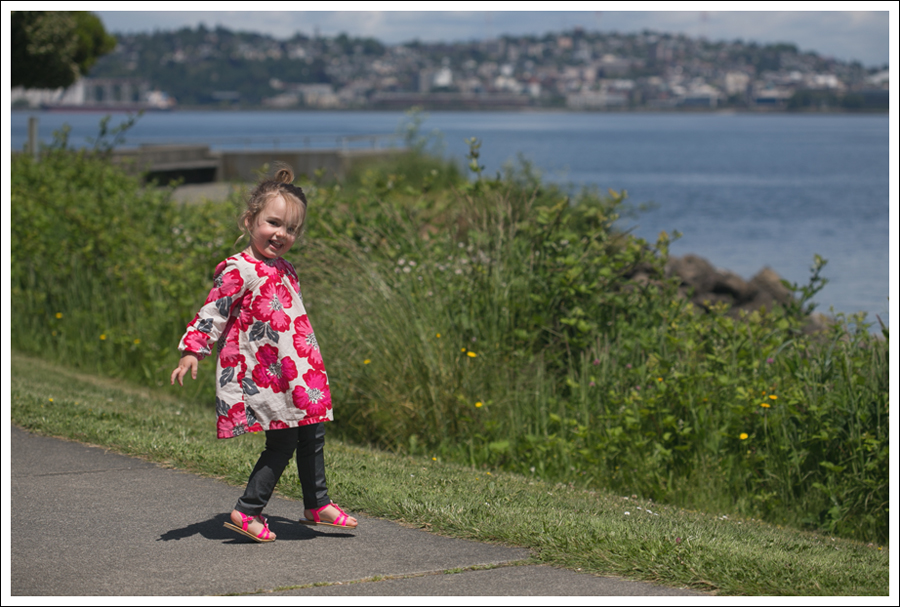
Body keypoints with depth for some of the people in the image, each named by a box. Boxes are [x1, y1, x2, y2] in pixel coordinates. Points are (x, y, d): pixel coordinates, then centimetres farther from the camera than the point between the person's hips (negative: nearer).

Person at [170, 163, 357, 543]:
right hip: (263, 376, -9)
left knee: (312, 435, 14)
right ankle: (247, 512, 1)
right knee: (283, 443, -8)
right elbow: (213, 313, -12)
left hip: (294, 372, 9)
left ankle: (317, 505, 28)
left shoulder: (283, 269, 14)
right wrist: (192, 351, -19)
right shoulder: (240, 270, -12)